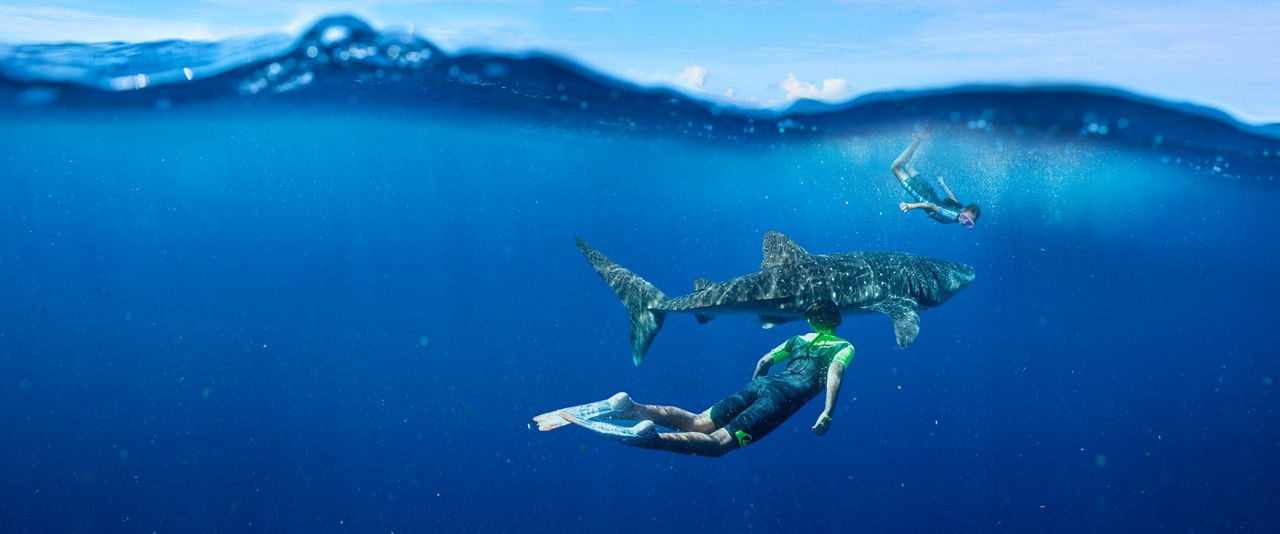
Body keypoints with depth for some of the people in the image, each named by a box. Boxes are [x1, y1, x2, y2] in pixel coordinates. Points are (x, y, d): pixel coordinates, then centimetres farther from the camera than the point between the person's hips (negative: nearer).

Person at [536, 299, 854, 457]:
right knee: (719, 441, -22)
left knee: (697, 422, -4)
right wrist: (828, 413, -10)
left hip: (762, 383, 6)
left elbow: (764, 361, 31)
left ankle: (630, 408, -29)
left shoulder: (800, 338, 34)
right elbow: (835, 372, -4)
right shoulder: (844, 346, 18)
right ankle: (645, 437, -46)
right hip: (786, 395, -6)